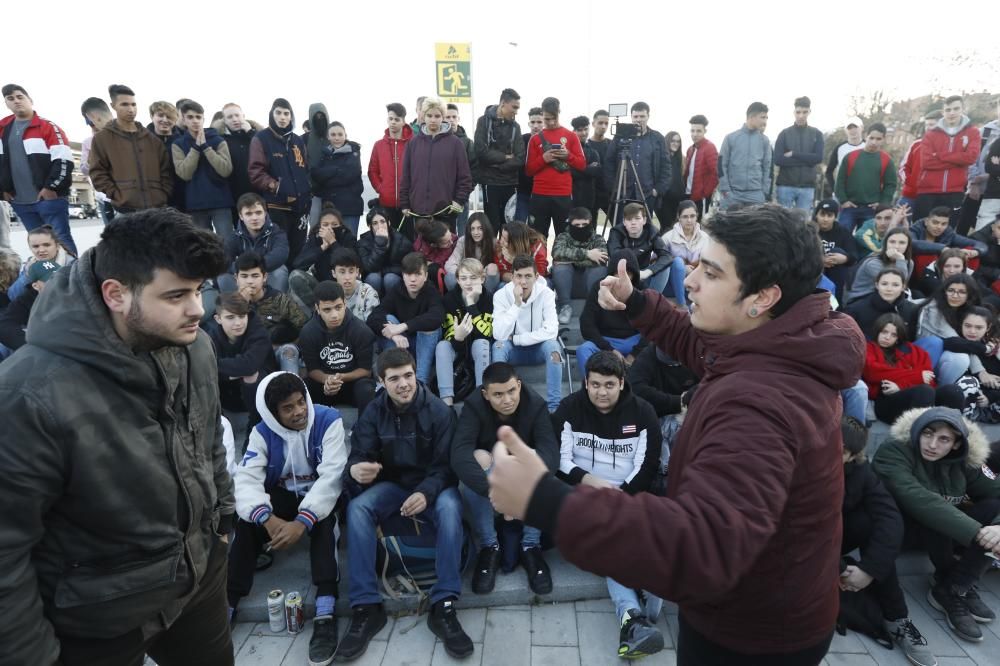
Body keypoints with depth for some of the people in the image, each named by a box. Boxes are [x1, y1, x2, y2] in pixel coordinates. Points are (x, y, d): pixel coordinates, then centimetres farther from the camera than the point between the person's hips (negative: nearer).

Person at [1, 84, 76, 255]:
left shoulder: (48, 126, -2)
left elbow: (63, 160, -10)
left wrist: (51, 187, -15)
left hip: (50, 197, -6)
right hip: (20, 201, 6)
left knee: (62, 241, -6)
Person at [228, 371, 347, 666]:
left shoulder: (328, 421, -18)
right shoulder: (262, 432, -8)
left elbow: (332, 476, -26)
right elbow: (246, 479, -19)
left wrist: (302, 522, -37)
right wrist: (269, 519, -38)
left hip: (319, 496, -3)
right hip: (282, 497, 3)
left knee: (323, 518, -34)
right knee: (249, 519, -24)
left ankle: (325, 615, -37)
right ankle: (226, 605, -15)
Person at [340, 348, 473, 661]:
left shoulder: (439, 411, -12)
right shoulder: (373, 413, -4)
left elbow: (445, 465, -14)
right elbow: (359, 456, -12)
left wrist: (427, 492, -35)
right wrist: (355, 470, -39)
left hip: (432, 485, -2)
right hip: (391, 485, 2)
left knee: (449, 506, -35)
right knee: (357, 507, -28)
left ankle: (443, 607, -27)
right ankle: (366, 608, -21)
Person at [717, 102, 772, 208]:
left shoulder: (764, 141, 8)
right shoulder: (731, 138, 2)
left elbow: (767, 167, 10)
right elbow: (722, 165, 1)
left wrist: (765, 192, 1)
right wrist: (725, 190, -6)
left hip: (756, 196, 2)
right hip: (732, 195, -2)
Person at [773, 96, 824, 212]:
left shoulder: (816, 134, 9)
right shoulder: (785, 133, 3)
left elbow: (818, 158, -3)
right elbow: (778, 159, -9)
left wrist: (793, 154, -10)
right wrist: (806, 160, -8)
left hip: (807, 187, 2)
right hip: (785, 185, -2)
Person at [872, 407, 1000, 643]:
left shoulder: (963, 459, -4)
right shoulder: (893, 452, -24)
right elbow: (917, 499, -38)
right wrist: (976, 532, -47)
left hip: (944, 529, 6)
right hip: (897, 524, -5)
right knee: (933, 516, -36)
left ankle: (949, 589, -15)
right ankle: (959, 587, -11)